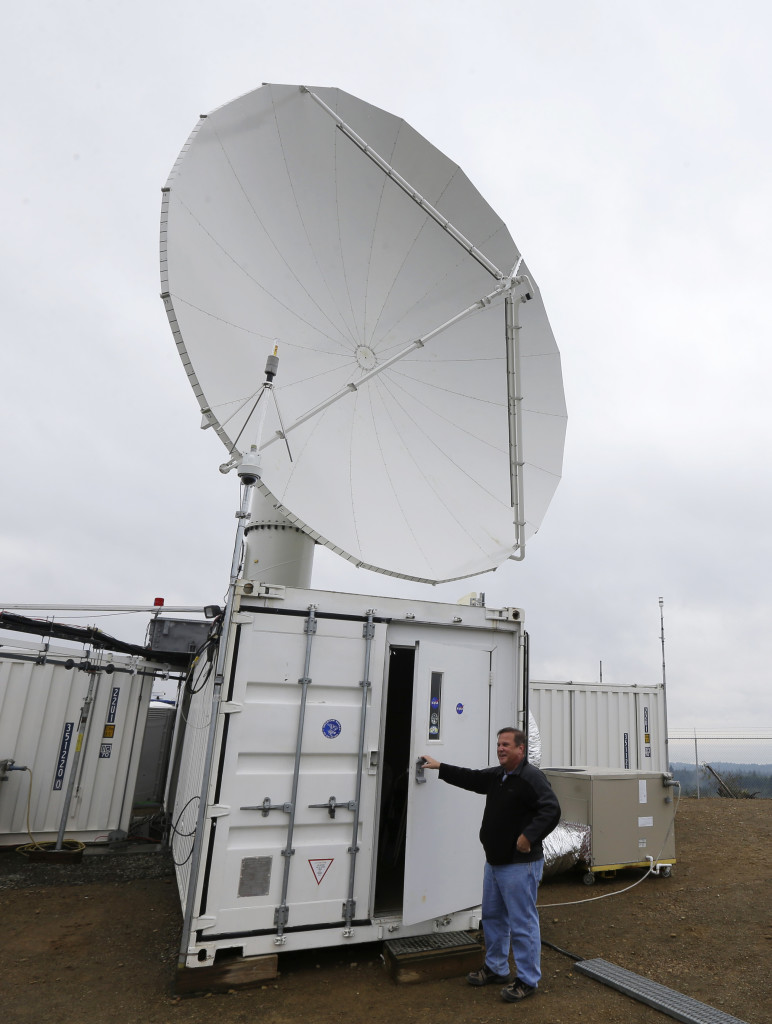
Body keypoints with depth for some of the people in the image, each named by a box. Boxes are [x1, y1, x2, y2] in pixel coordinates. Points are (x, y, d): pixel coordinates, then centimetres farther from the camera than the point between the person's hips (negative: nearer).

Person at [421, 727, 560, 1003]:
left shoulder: (531, 778, -19)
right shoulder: (496, 775, 10)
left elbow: (551, 810, -28)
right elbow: (471, 778, 21)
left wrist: (529, 836, -28)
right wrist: (440, 767, 20)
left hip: (520, 865, -10)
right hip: (495, 861, 10)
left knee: (523, 923, 0)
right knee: (492, 916, 20)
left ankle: (527, 980, 16)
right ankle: (496, 969, 36)